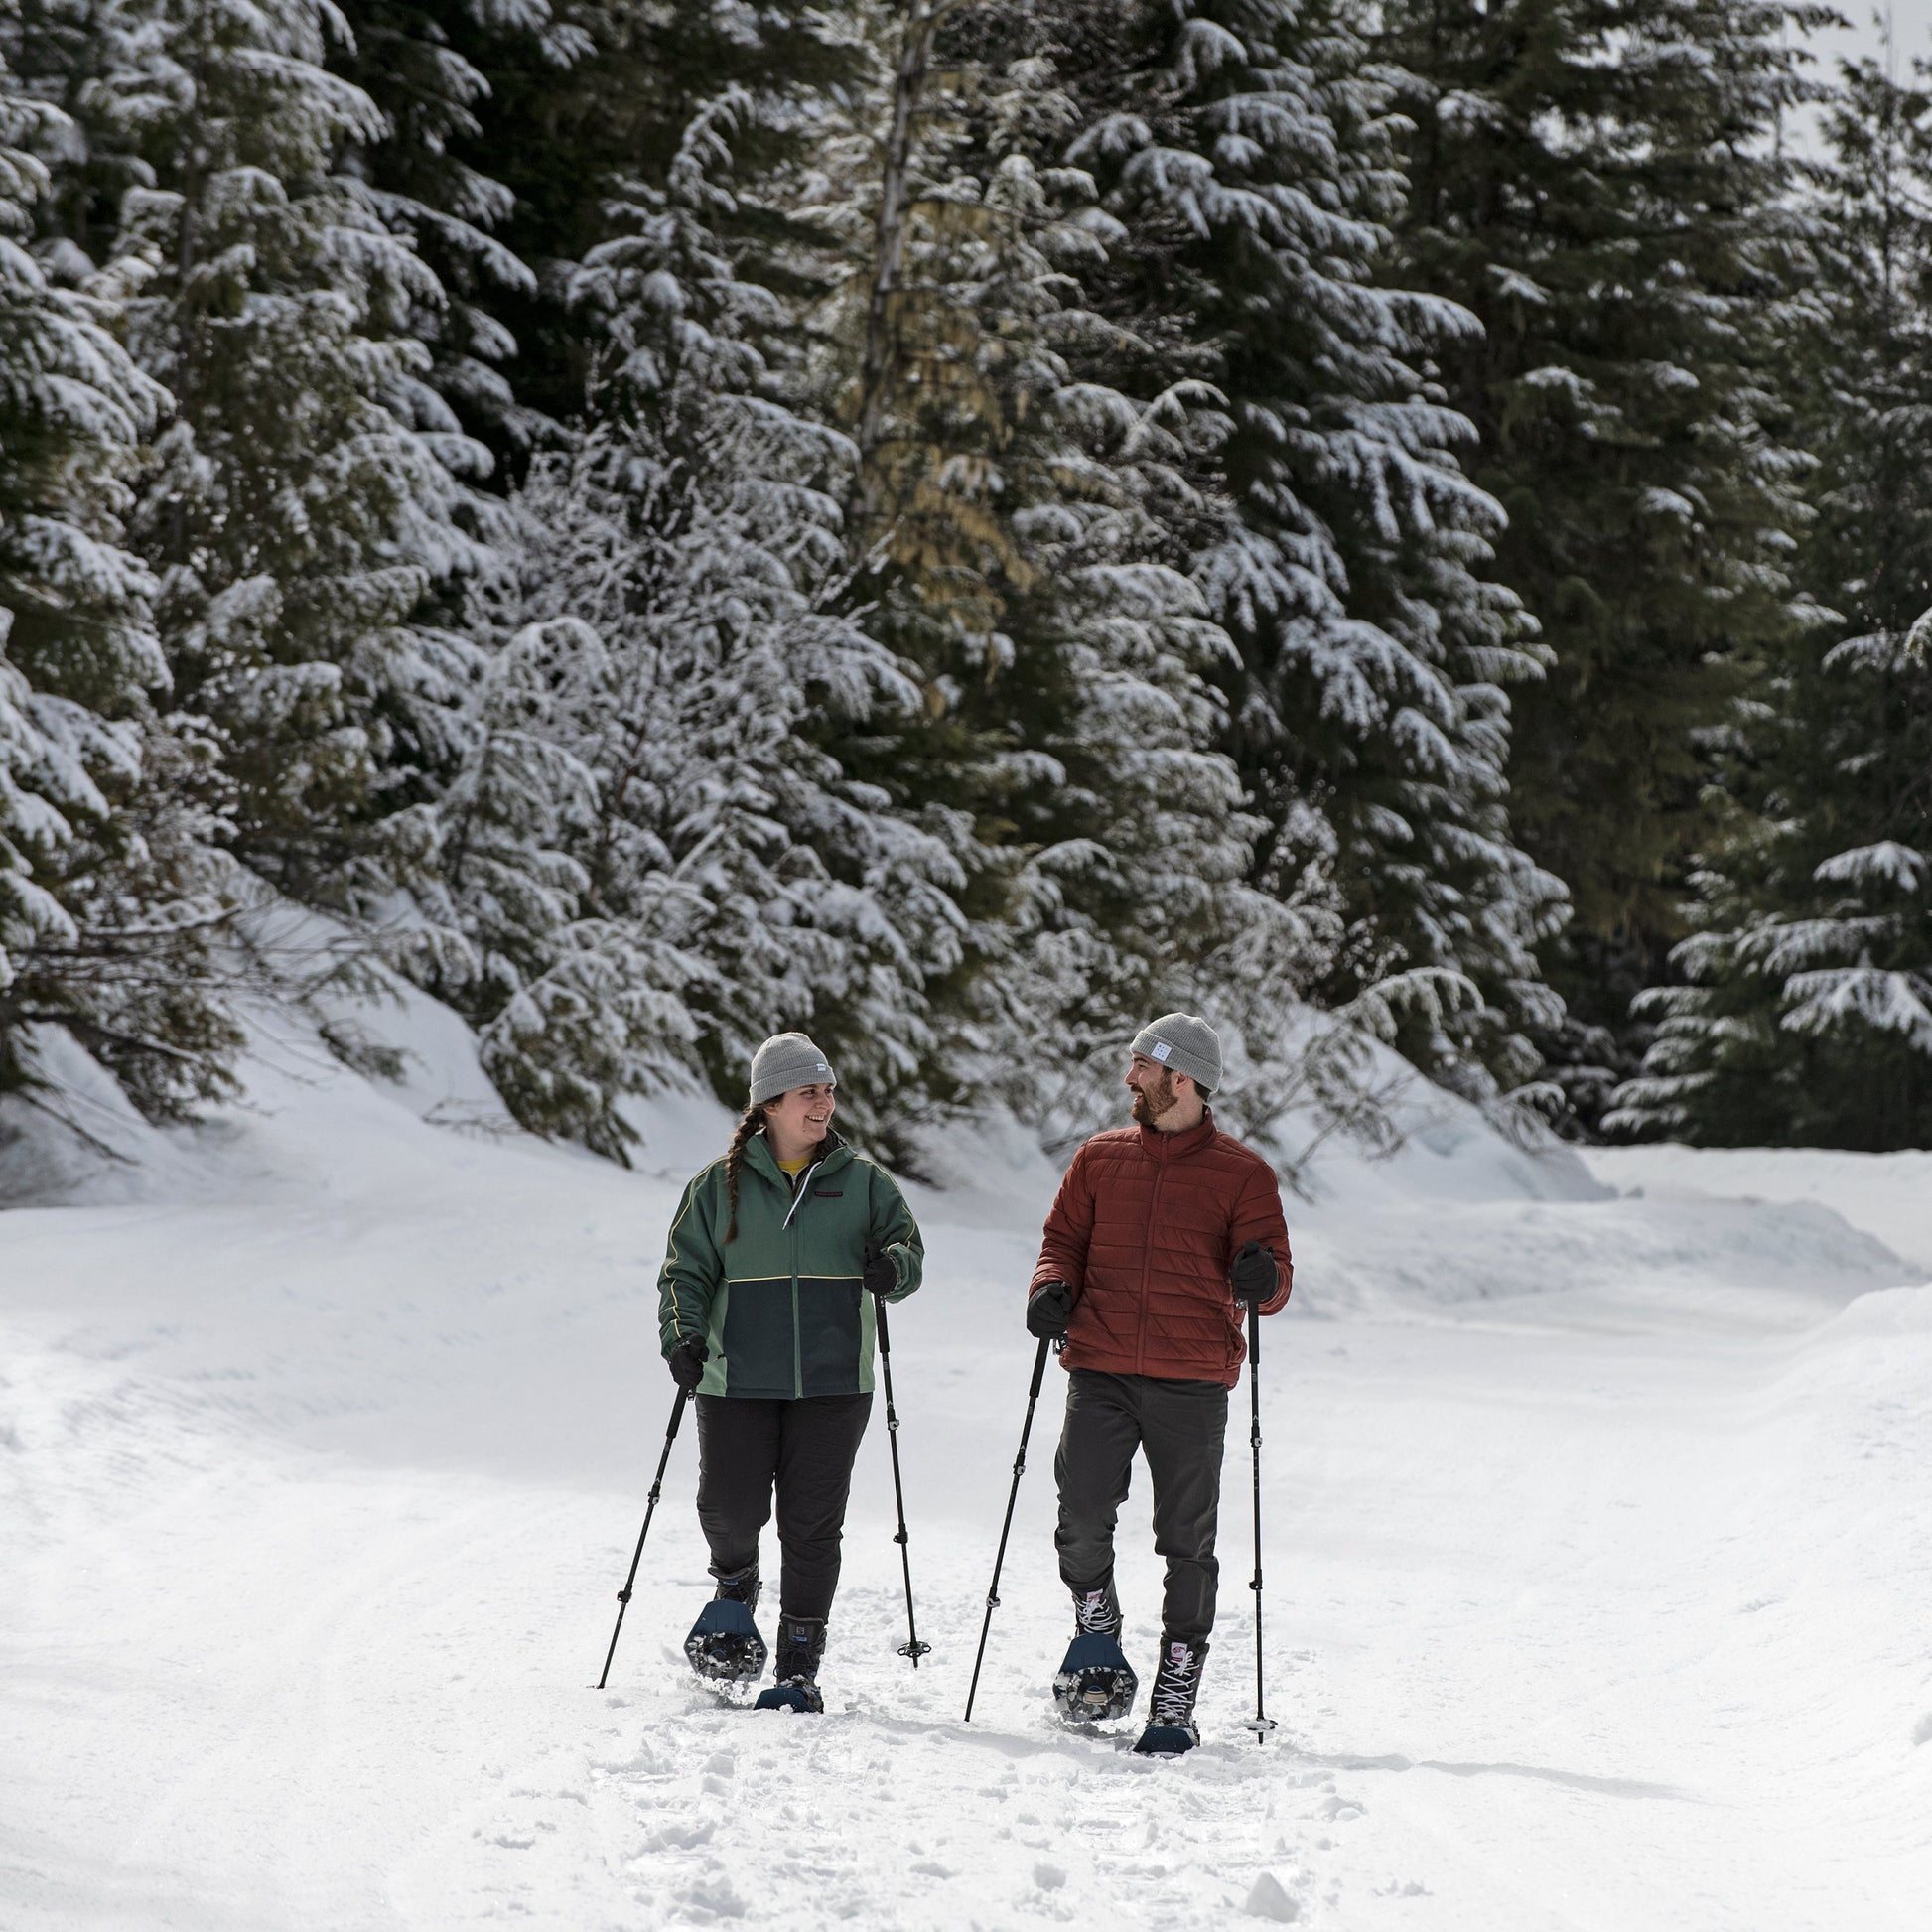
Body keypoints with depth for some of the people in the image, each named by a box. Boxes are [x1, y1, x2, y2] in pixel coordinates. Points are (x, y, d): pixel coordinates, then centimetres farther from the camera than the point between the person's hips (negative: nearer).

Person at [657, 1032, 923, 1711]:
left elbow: (908, 1246, 8)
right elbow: (687, 1269, 5)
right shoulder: (722, 1185, 5)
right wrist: (683, 1334, -12)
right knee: (731, 1508, -10)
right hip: (739, 1381, -1)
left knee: (812, 1525, -1)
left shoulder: (861, 1181, 8)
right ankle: (735, 1588, 26)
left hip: (833, 1381, 1)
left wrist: (891, 1268, -16)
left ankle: (799, 1670, 8)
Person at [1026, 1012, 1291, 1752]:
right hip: (1101, 1373, 2)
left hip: (1192, 1383, -2)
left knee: (1187, 1544, 1)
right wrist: (1052, 1287, -6)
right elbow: (1064, 1238, 16)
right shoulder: (1099, 1159, 14)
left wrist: (1261, 1279, -21)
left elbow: (1273, 1280, 3)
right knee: (1081, 1522, -12)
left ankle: (1175, 1702, 8)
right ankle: (1098, 1652, 11)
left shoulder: (1242, 1174, 4)